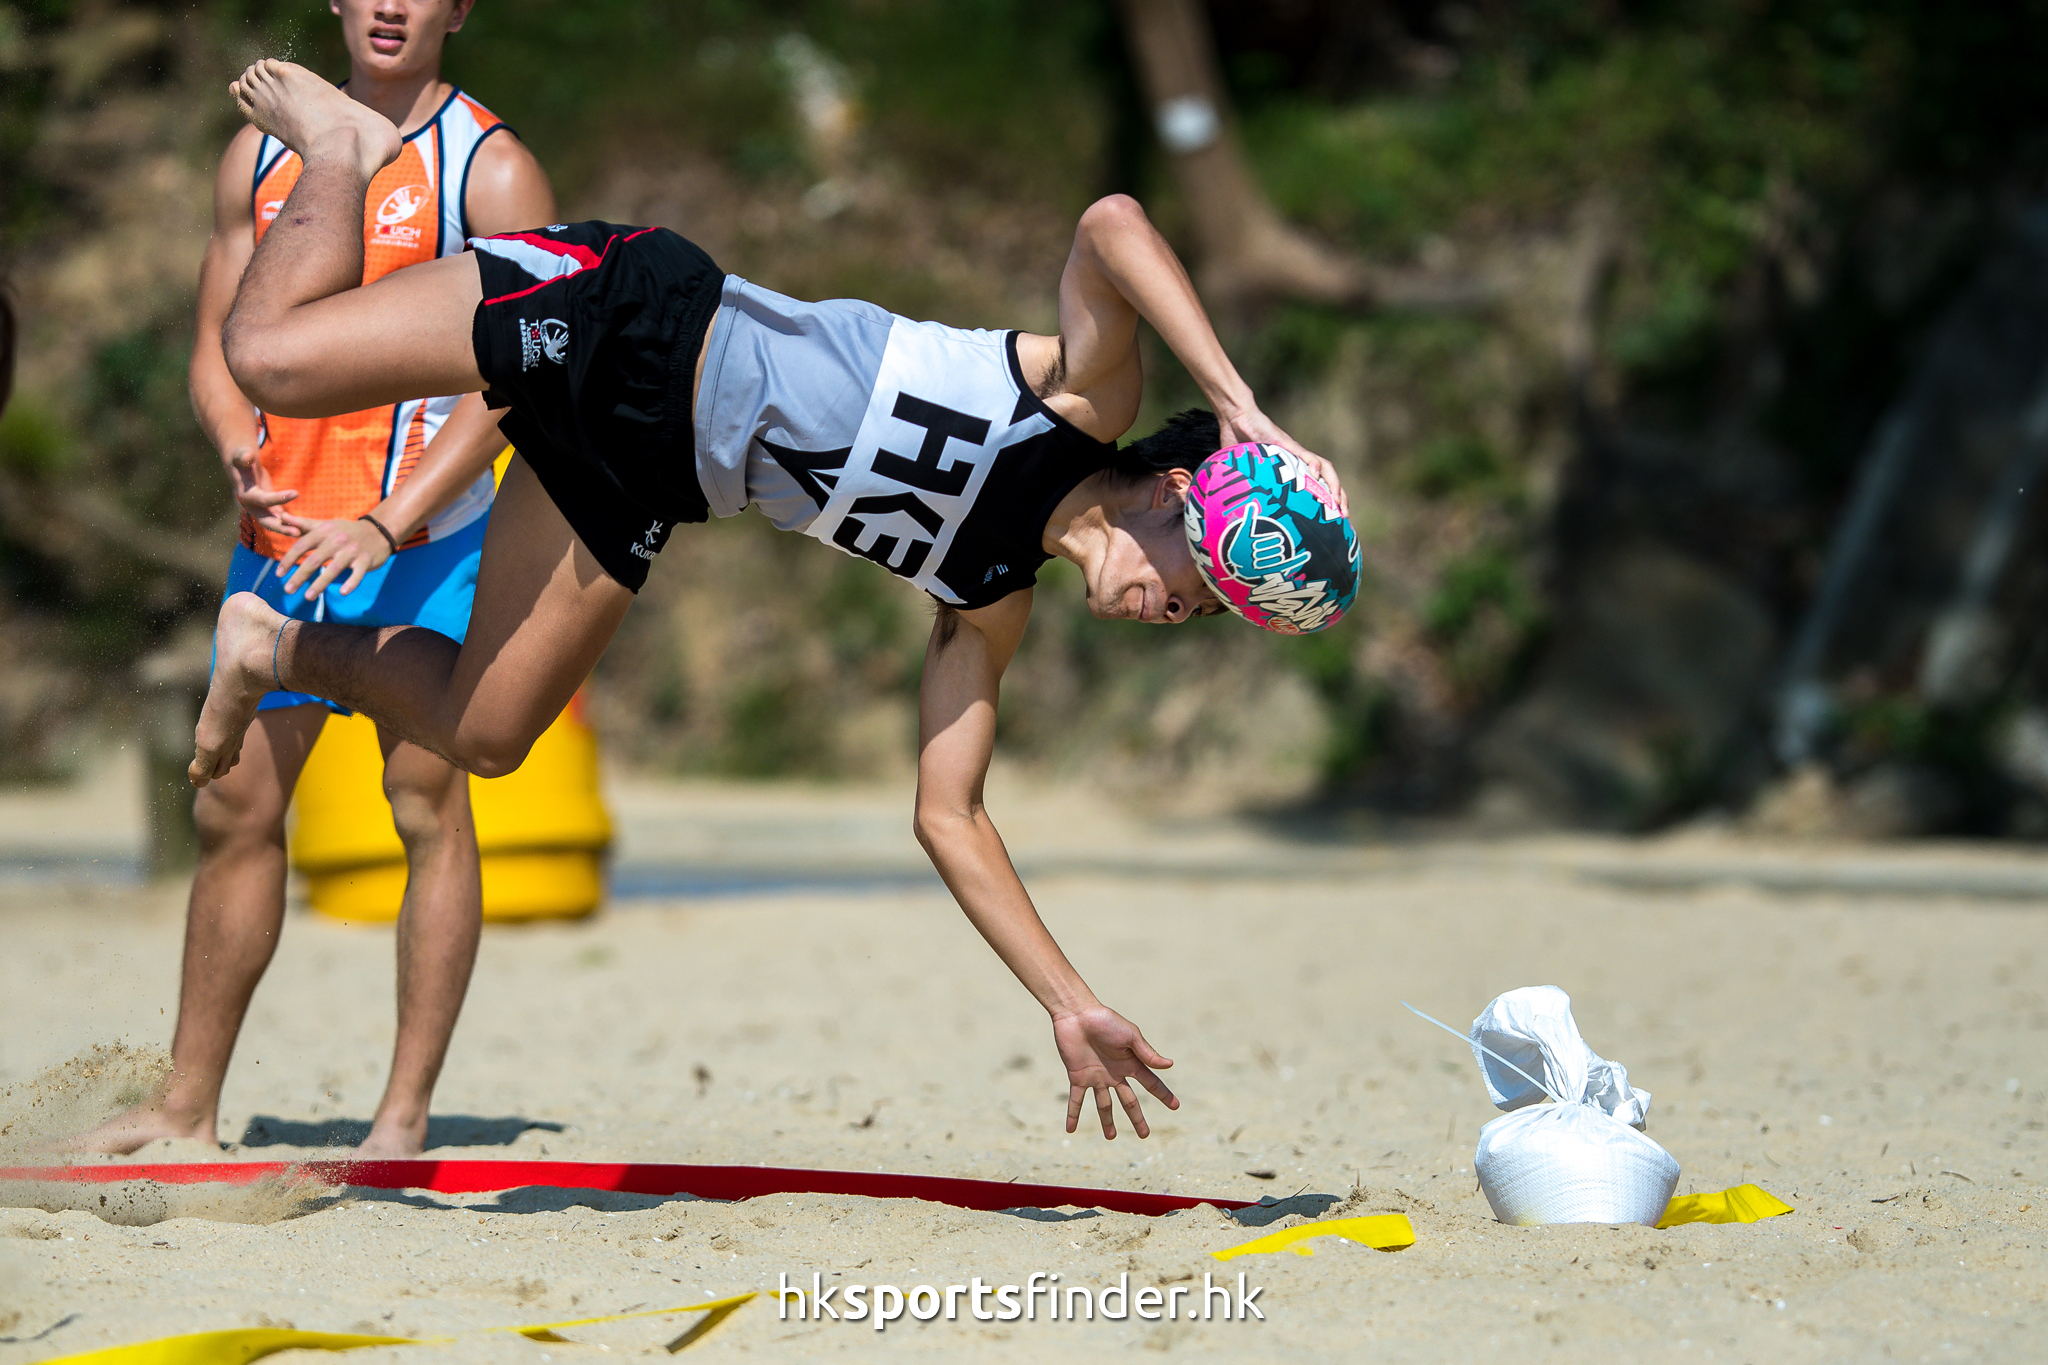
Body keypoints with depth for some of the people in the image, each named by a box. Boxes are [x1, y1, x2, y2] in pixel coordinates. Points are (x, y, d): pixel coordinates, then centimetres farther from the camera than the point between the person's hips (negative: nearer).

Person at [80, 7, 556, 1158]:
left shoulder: (492, 169, -5)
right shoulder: (263, 152, 11)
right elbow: (220, 347, 12)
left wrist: (383, 524, -22)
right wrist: (242, 458, -10)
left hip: (422, 535, -5)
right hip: (281, 532, 5)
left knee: (429, 804, -4)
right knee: (236, 808, 7)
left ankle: (407, 1115, 0)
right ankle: (190, 1106, 15)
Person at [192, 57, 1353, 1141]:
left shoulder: (993, 604, 5)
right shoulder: (1092, 396, -12)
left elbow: (949, 817, 10)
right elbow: (1111, 226, -29)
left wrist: (1072, 1005, 8)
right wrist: (1245, 413, -37)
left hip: (642, 476, 7)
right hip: (631, 316, -7)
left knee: (480, 737, -4)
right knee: (272, 355, -17)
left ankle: (281, 651, 20)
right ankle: (341, 145, 11)